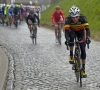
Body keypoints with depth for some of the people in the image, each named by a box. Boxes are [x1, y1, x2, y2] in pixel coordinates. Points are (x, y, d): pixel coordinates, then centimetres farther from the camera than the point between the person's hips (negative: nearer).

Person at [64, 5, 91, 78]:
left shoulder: (83, 18, -33)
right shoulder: (68, 19, -33)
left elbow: (87, 28, -39)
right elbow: (66, 30, -39)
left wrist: (88, 37, -56)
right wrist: (67, 39, -57)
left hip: (81, 32, 0)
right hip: (72, 31, 0)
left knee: (83, 50, -10)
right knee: (71, 37, -37)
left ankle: (83, 69, -1)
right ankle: (71, 55, -19)